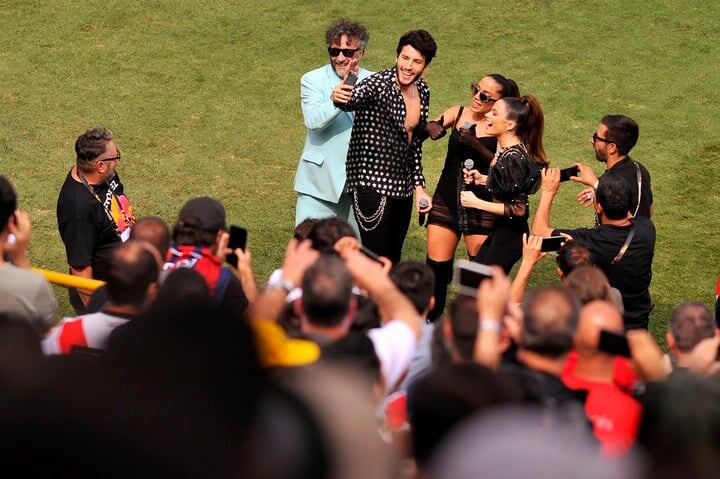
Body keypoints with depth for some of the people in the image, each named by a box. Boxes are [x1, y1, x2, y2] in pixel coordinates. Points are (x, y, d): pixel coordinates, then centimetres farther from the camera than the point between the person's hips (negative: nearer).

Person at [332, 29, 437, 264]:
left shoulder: (422, 91, 6)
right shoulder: (378, 84, -17)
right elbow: (354, 99, -39)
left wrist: (419, 187, 13)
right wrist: (339, 98, -63)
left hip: (402, 187, 8)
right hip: (372, 185, -8)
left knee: (393, 259, 15)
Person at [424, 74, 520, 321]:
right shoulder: (458, 113, 3)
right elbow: (430, 126, -7)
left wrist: (477, 146, -26)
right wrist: (432, 128, -29)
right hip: (446, 200, 3)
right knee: (436, 265, 1)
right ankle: (431, 319, 20)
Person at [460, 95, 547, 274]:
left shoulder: (512, 158, -27)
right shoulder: (505, 148, 1)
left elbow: (518, 210, -23)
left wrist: (476, 203, -19)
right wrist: (482, 180, 3)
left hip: (510, 235, -10)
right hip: (501, 229, 10)